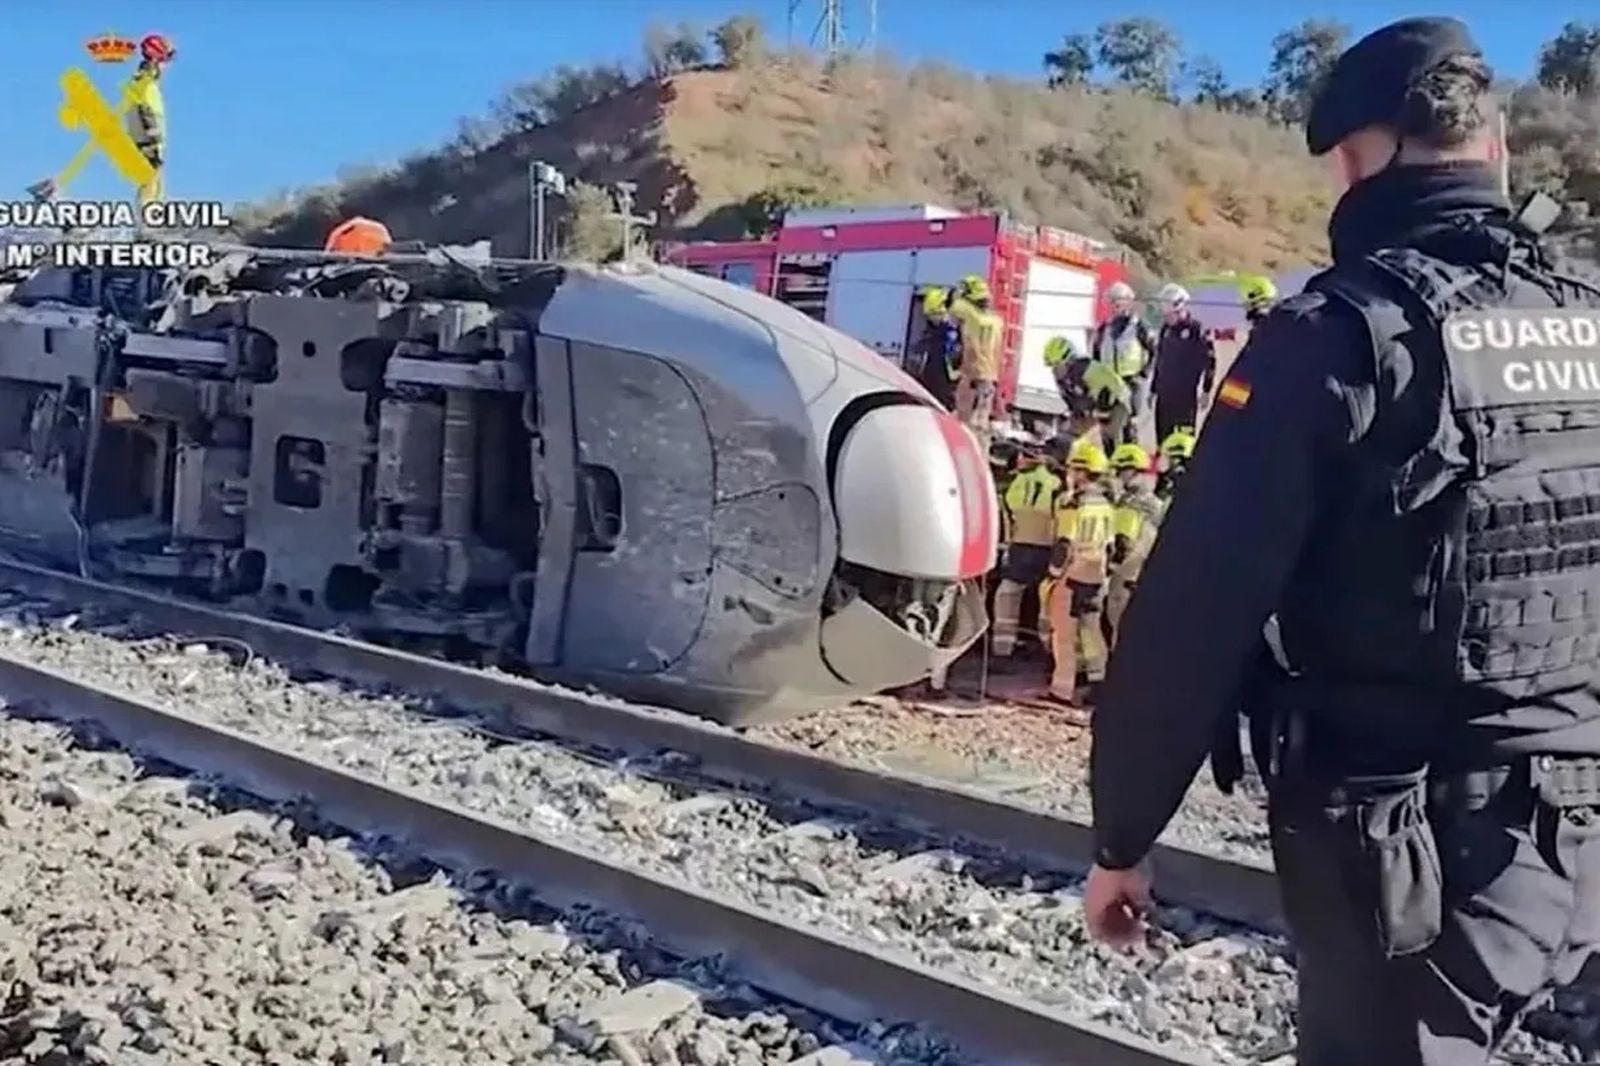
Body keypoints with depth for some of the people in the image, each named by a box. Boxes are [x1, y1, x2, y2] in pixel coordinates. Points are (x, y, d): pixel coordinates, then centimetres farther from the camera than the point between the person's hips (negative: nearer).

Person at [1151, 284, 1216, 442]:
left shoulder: (1197, 329, -9)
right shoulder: (1166, 330, 11)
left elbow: (1210, 360, -8)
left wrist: (1206, 390, -8)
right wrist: (1153, 389, 20)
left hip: (1186, 393, -6)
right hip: (1164, 393, 6)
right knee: (1162, 435, 11)